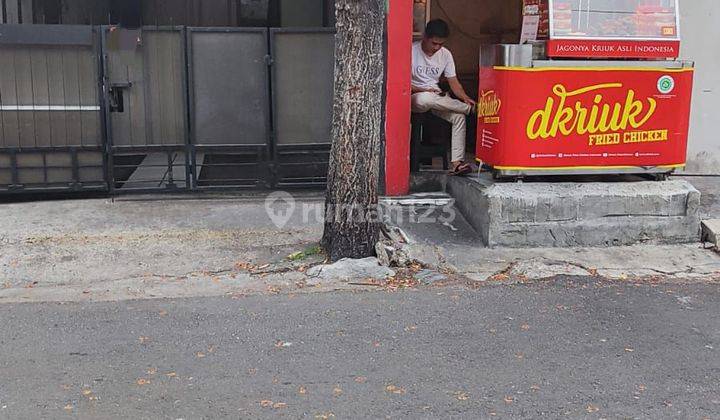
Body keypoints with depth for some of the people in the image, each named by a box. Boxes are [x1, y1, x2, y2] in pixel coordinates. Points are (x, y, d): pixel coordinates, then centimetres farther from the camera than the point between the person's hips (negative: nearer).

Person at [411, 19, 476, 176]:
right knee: (426, 98, -41)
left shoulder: (445, 54, 5)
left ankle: (457, 162, -24)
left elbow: (453, 82, 5)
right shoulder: (412, 51, -9)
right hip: (415, 97, -4)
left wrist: (465, 97, -15)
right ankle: (469, 108, -21)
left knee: (459, 116, -23)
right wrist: (423, 90, -25)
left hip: (437, 98, 5)